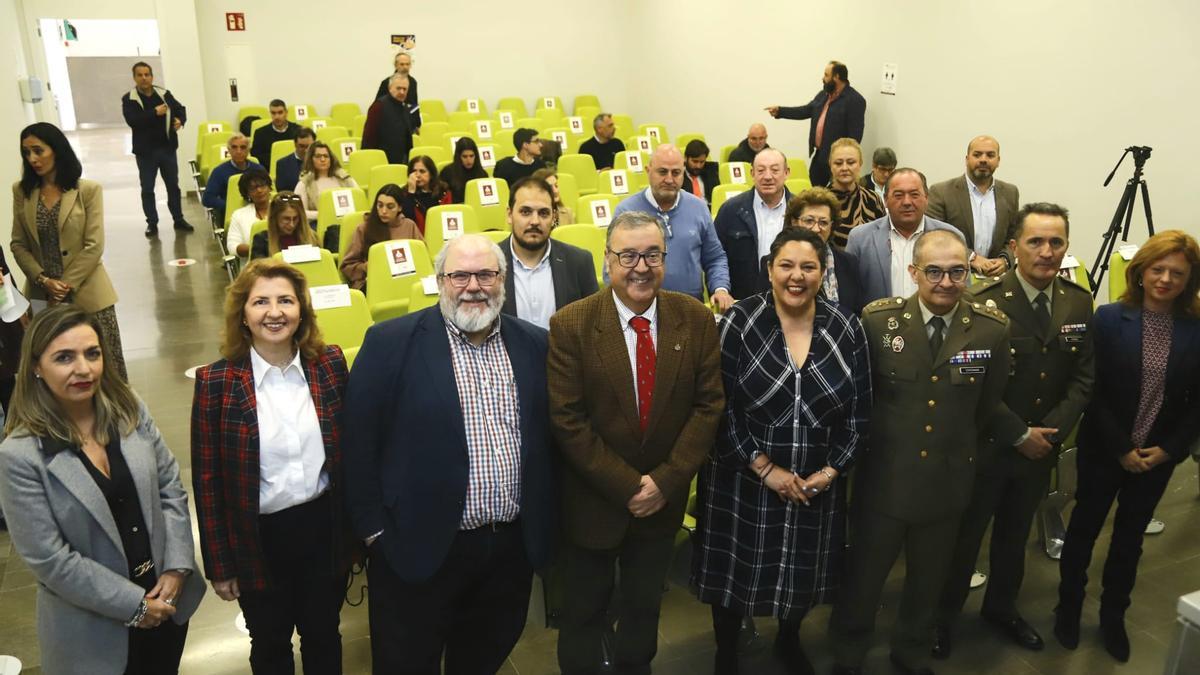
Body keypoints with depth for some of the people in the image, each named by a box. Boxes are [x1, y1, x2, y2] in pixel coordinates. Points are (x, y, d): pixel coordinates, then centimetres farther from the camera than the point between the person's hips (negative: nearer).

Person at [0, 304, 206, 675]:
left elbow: (171, 488, 0)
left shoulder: (130, 410, -5)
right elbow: (48, 560, -17)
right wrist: (133, 604, -14)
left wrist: (176, 568, -9)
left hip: (167, 597, 4)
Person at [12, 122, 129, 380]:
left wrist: (65, 285, -11)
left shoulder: (88, 190, -5)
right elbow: (18, 244, 6)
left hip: (86, 293, -3)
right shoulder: (22, 191, 6)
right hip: (41, 296, 3)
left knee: (105, 367, 3)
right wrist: (44, 281, -9)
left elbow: (94, 247, -9)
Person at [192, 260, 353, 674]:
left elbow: (349, 448, 3)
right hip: (259, 537, -1)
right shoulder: (216, 382, -12)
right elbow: (208, 479, -6)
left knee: (323, 635, 22)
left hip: (324, 527, 2)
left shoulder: (330, 364, -6)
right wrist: (219, 563, -3)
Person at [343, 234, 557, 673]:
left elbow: (550, 435, 9)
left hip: (514, 546, 4)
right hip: (419, 546, -3)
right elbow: (360, 441, -7)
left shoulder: (536, 345, 3)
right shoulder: (391, 342, -9)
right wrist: (374, 529, -7)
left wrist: (545, 519, 6)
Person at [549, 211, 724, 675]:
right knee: (584, 614, 16)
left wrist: (666, 479, -13)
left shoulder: (696, 319, -7)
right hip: (592, 501, -3)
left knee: (645, 608, 23)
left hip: (663, 498, 3)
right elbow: (567, 421, -17)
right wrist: (626, 486, -17)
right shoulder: (570, 325, -16)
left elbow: (709, 404, -6)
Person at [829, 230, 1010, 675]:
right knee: (864, 575, 15)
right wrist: (871, 442, 2)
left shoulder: (993, 329, -10)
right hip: (883, 476, -2)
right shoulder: (877, 320, -14)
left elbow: (988, 404, 5)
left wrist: (957, 446, 11)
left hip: (947, 478, 2)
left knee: (928, 580, 22)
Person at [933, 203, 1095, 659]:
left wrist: (1052, 431, -13)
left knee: (1015, 535, 23)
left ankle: (1001, 607, 45)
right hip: (985, 447, -5)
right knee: (964, 535, 11)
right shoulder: (985, 304, -19)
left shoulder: (1079, 302, -1)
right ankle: (944, 616, 30)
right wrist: (1020, 436, -18)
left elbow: (1082, 377, -1)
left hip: (1042, 447, 5)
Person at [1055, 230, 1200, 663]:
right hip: (1103, 450, -2)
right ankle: (1068, 609, 32)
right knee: (1083, 530, 13)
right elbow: (1093, 391, -11)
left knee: (1129, 538, 17)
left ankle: (1113, 617, 35)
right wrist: (1121, 448, -13)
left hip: (1158, 457, 2)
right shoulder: (1109, 319, -11)